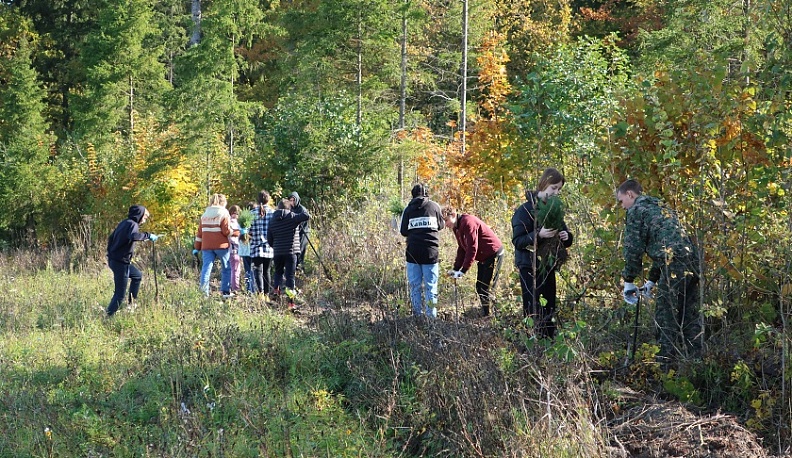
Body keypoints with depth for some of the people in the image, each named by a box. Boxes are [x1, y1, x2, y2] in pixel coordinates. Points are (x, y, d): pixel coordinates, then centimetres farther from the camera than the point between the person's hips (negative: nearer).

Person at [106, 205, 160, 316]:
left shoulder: (124, 223, 13)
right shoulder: (133, 224, -15)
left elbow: (111, 238, 20)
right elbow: (133, 236, -38)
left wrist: (111, 253, 26)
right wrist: (148, 235, -27)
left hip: (113, 259, 10)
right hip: (121, 262, -10)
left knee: (137, 275, 29)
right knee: (120, 294, -7)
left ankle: (131, 302, 31)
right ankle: (108, 315, -7)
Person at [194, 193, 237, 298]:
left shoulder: (205, 215, 13)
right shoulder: (223, 214, -3)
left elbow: (200, 232, 14)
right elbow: (226, 231, -10)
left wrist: (198, 246, 18)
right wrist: (236, 233, 5)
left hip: (206, 246, 4)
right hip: (221, 245, -4)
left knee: (206, 268, -1)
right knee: (226, 268, 10)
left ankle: (204, 292, -12)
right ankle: (226, 292, 10)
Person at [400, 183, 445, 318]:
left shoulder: (408, 209, 5)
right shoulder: (434, 206, 3)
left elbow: (403, 231, 7)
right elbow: (441, 225, 13)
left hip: (413, 251, 1)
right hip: (431, 251, -1)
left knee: (415, 285, 6)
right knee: (430, 286, 2)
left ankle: (417, 315, 6)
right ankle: (431, 316, 0)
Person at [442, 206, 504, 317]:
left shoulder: (468, 223, -24)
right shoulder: (456, 227, 7)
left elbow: (472, 248, -27)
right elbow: (462, 249, 9)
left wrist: (463, 270, -27)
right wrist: (456, 268, -2)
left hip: (494, 253, -10)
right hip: (483, 257, 10)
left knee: (485, 288, -13)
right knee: (479, 287, 10)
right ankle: (485, 314, 16)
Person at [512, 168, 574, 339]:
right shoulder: (526, 210, -9)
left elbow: (567, 239, 17)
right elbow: (517, 240, -15)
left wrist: (566, 237, -7)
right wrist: (538, 235, -30)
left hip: (548, 267, 7)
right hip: (530, 266, -7)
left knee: (549, 311, 7)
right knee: (533, 311, -9)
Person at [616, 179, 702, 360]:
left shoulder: (636, 210, 5)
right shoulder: (661, 208, 31)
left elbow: (633, 248, -1)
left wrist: (628, 282, 8)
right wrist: (651, 281, 34)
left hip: (674, 265, -8)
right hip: (693, 262, 8)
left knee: (666, 318, -3)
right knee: (690, 316, 12)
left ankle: (666, 359, -4)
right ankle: (693, 359, 14)